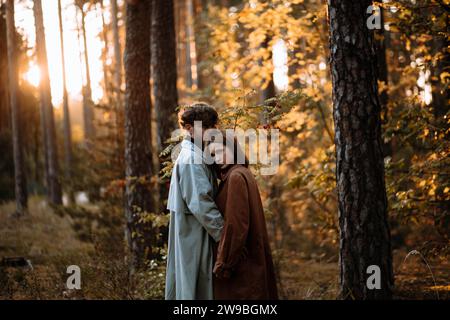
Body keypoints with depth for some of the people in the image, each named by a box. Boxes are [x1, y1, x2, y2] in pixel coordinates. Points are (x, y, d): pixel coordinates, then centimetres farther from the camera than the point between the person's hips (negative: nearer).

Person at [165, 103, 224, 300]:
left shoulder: (193, 155, 16)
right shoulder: (192, 158, -15)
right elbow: (201, 203, -22)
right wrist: (225, 234, -19)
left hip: (192, 237, 10)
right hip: (195, 238, -10)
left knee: (186, 288, 12)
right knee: (195, 291, -7)